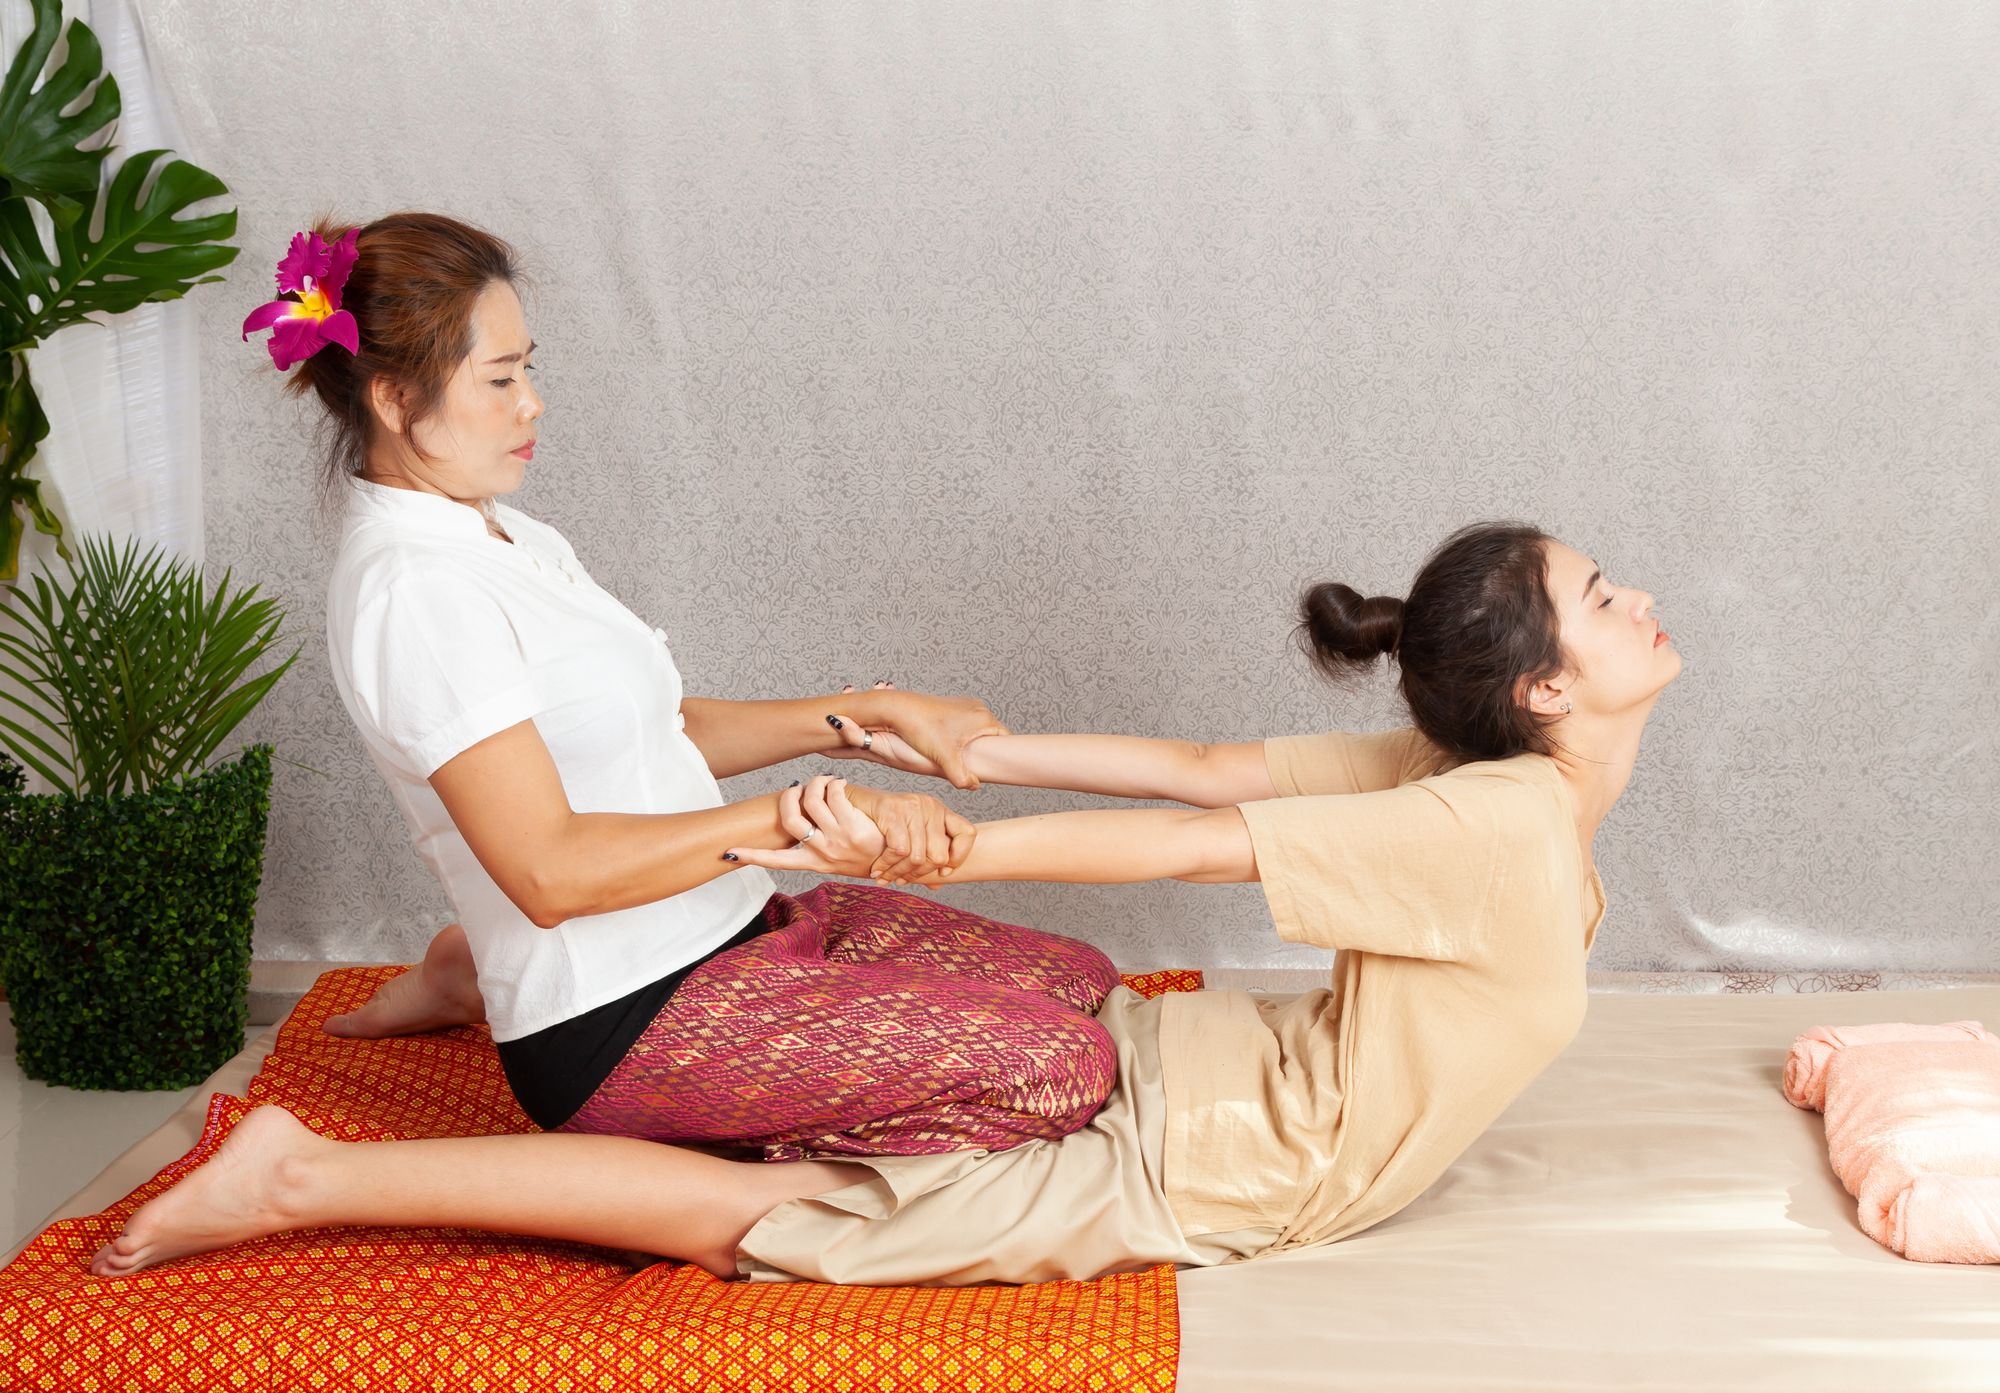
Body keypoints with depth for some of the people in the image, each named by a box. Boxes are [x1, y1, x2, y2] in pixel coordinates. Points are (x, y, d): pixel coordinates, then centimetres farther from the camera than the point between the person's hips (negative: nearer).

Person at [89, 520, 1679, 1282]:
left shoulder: (1467, 764, 2)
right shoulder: (1506, 819, -26)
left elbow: (1210, 768, 1)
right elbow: (1195, 838, -26)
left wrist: (978, 755, 1)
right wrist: (923, 846, -23)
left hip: (1176, 1060, 9)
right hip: (1190, 1169, -8)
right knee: (778, 1209, -8)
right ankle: (308, 1179, -9)